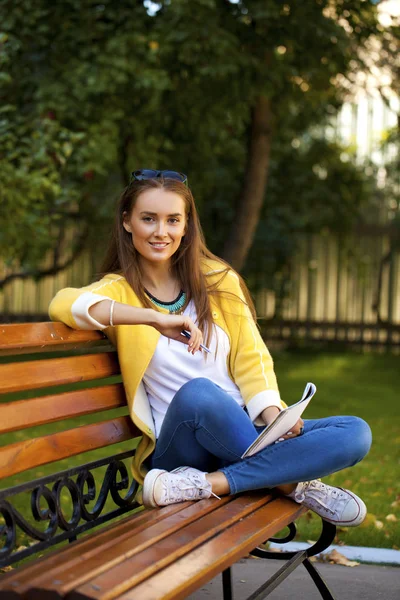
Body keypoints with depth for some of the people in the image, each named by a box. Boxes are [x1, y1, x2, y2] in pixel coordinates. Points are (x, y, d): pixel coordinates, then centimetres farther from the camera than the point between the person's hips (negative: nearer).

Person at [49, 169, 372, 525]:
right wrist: (155, 318, -32)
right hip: (179, 447, -3)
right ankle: (291, 484, -16)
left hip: (247, 435, 3)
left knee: (356, 434, -18)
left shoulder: (218, 281, 10)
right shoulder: (118, 290, 1)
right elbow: (64, 303, -21)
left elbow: (250, 358, 7)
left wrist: (273, 414, -12)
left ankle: (212, 483, -21)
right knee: (198, 393, -37)